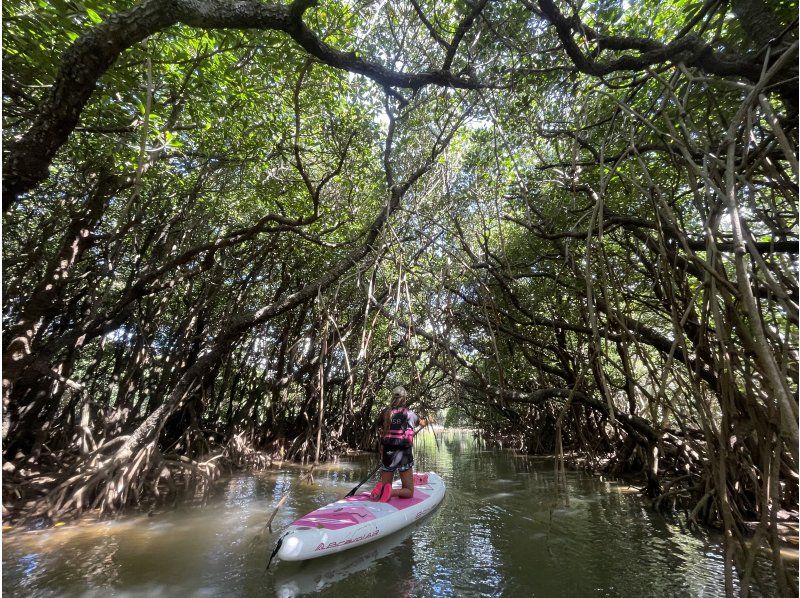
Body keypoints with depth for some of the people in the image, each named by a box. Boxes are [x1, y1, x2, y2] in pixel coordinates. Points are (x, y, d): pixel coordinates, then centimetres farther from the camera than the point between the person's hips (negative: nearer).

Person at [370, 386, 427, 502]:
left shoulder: (385, 414, 1)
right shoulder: (410, 414, -4)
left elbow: (382, 438, 2)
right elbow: (423, 423, 16)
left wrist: (382, 456, 12)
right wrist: (426, 419, 39)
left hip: (387, 455, 3)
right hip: (404, 455, -3)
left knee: (384, 485, 22)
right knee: (409, 492, 11)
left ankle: (380, 489, -12)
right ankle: (392, 491, -18)